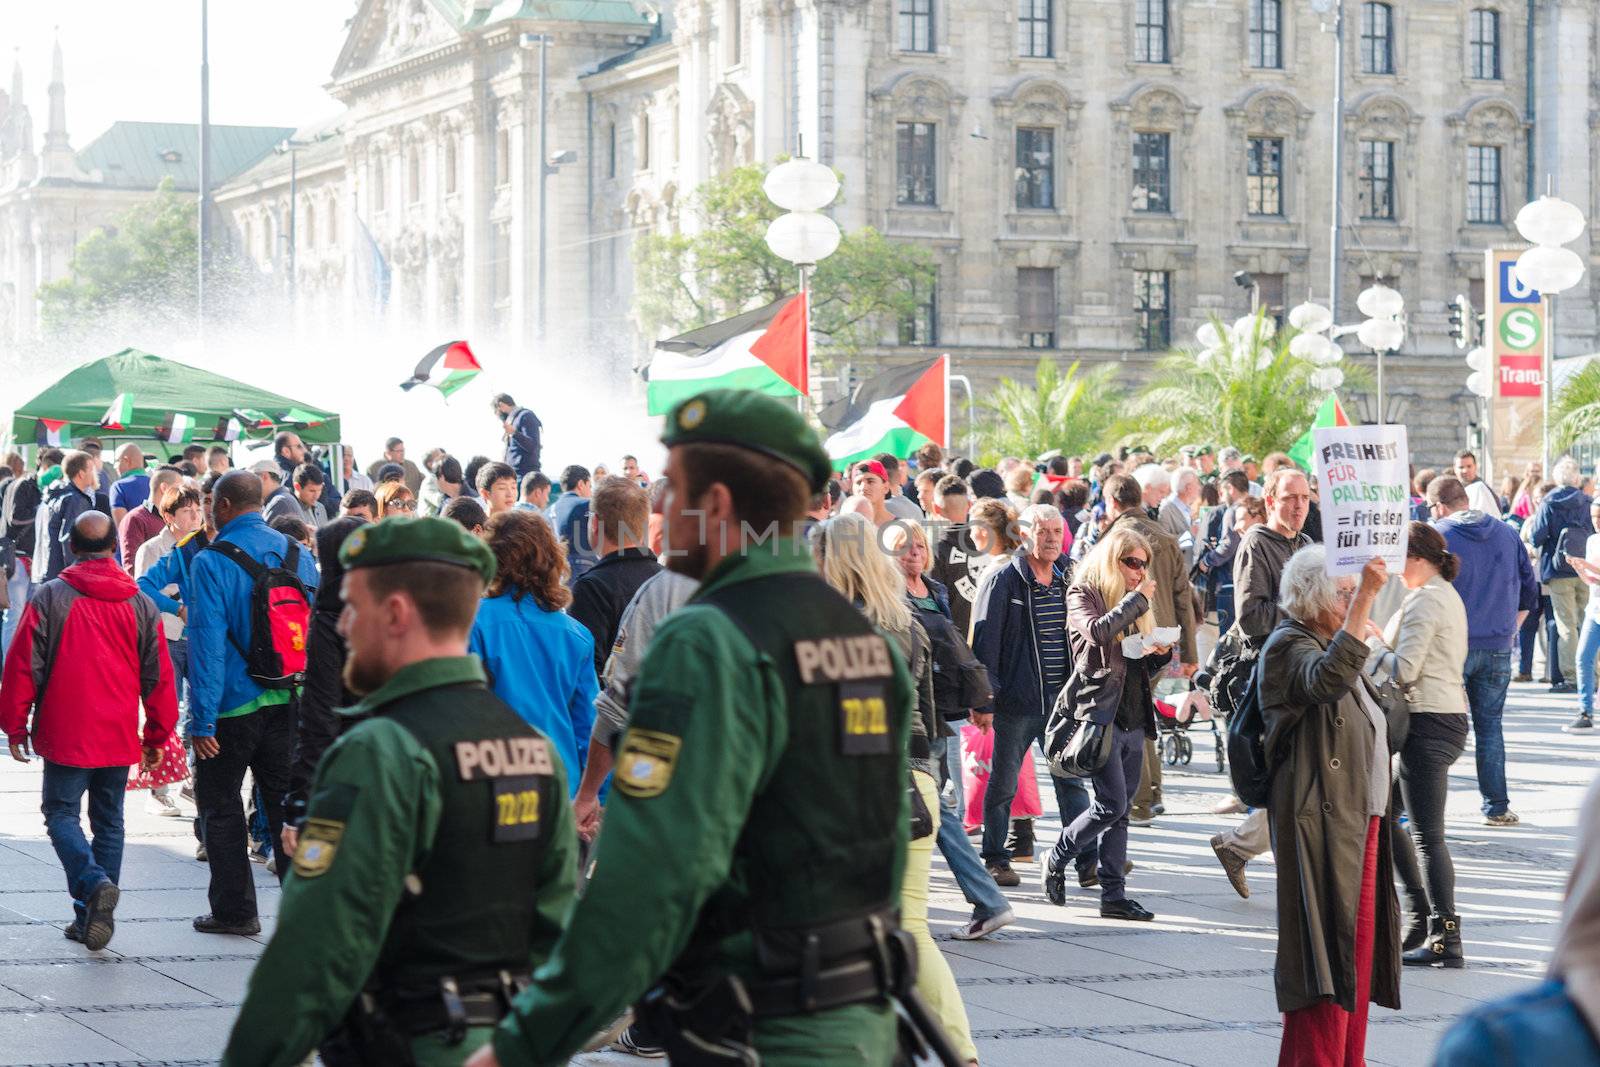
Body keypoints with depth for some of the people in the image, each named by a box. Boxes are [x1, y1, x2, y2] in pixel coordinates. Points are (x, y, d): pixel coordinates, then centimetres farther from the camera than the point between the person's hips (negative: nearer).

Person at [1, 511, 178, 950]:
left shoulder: (49, 598, -6)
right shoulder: (141, 605, 3)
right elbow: (158, 676, 6)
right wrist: (156, 737, 16)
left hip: (65, 735, -3)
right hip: (119, 740, 3)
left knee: (61, 814, 5)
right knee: (108, 821, 12)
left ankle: (94, 883, -22)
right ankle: (92, 919, 11)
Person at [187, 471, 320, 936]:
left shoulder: (212, 562, -13)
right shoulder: (299, 556, 4)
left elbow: (207, 643, -17)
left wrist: (202, 720, -15)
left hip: (231, 706, -5)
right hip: (289, 703, 5)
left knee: (221, 808, 10)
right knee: (288, 804, 11)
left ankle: (235, 910, 12)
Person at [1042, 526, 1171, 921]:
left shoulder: (1134, 601, 19)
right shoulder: (1083, 595, -2)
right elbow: (1099, 631, -24)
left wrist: (1161, 654, 4)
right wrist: (1138, 599, -13)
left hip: (1134, 719, 7)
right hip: (1101, 712, -7)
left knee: (1120, 811, 6)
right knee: (1112, 805, -13)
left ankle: (1114, 895, 7)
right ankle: (1056, 862, 6)